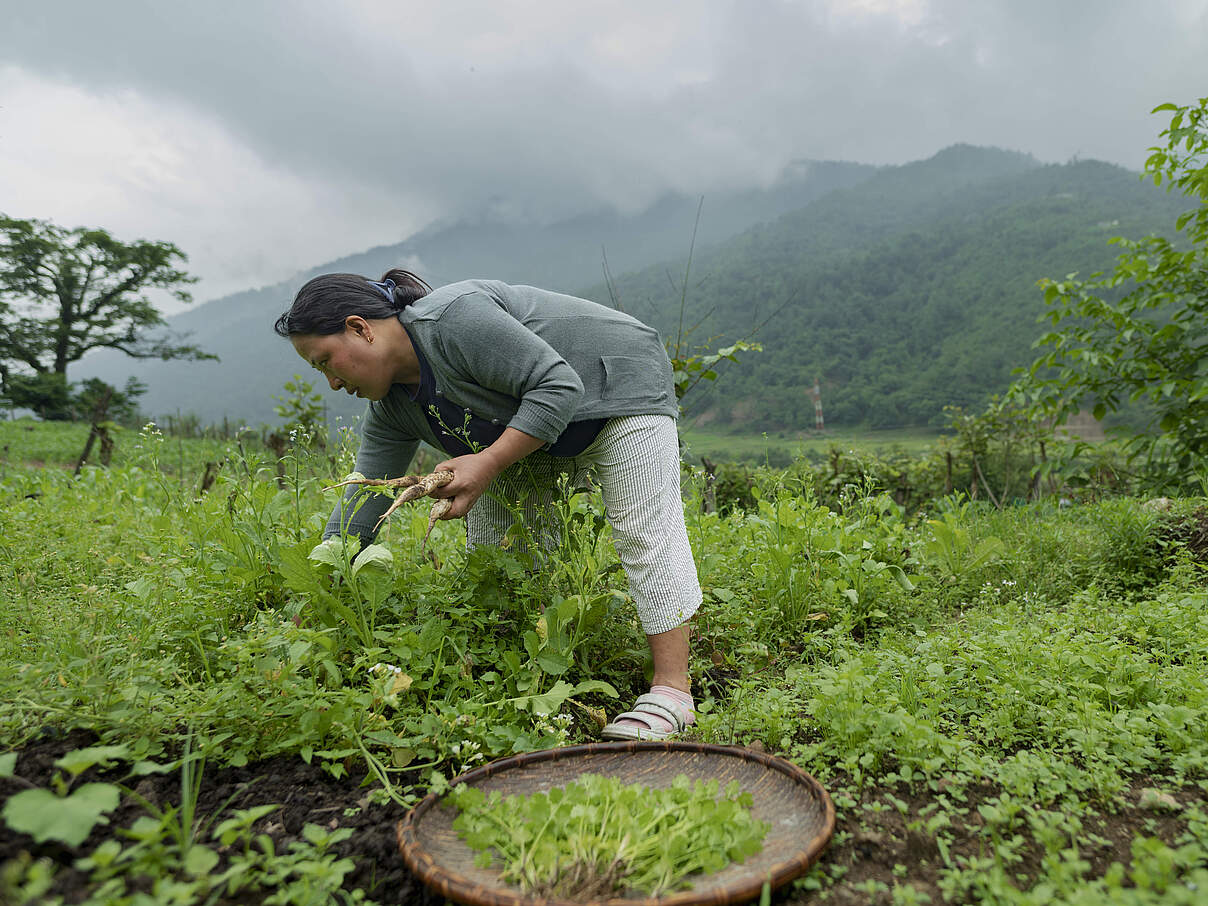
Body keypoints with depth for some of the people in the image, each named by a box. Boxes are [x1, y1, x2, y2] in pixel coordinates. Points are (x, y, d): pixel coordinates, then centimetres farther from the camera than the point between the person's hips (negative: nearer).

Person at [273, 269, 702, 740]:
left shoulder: (454, 318, -30)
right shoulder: (390, 408, -4)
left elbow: (557, 385, -30)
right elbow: (361, 505, -2)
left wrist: (487, 463, -34)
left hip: (616, 388, -8)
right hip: (528, 425, 9)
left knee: (646, 534, -14)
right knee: (490, 543, 3)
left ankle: (672, 691, -11)